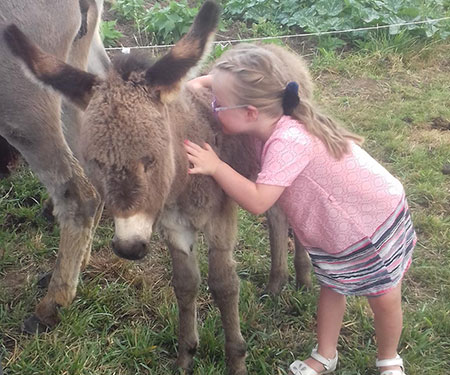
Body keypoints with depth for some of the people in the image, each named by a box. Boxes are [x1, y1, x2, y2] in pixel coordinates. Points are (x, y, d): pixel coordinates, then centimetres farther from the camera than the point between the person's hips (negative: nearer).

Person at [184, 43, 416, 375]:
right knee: (331, 288, 22)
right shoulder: (267, 120, -14)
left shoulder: (289, 140, -39)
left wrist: (215, 167, -35)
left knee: (384, 298, 13)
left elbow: (257, 201, -42)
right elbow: (236, 83, 4)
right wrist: (202, 82, -12)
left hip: (377, 220, -7)